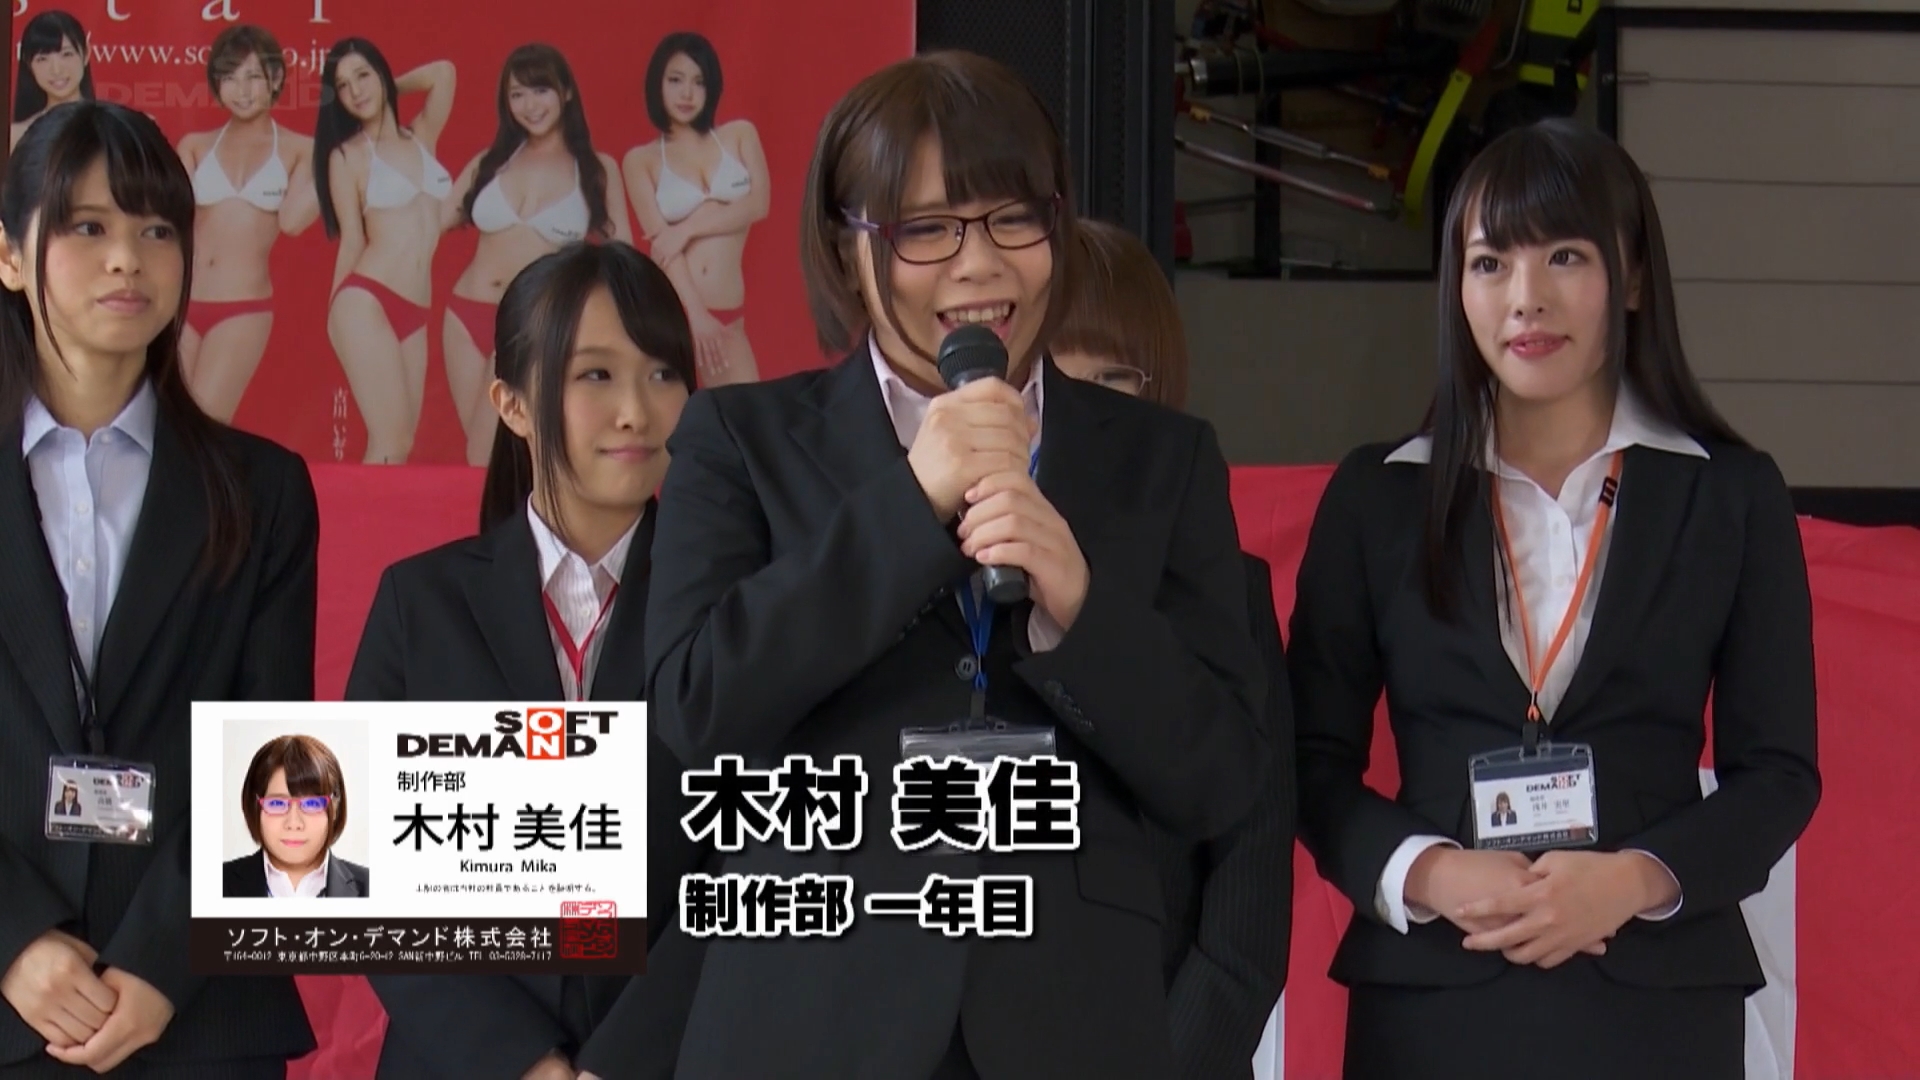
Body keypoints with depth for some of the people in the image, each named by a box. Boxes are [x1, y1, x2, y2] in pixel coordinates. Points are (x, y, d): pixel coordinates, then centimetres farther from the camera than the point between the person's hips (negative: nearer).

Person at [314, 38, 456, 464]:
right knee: (389, 445, -17)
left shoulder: (422, 137, 17)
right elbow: (352, 239, 6)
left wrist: (389, 89, 21)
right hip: (367, 302, -5)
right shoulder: (346, 155, 3)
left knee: (399, 446, 0)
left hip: (415, 314, 5)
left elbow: (443, 72, 14)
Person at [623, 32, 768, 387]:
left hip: (728, 315, 1)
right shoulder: (641, 160, 6)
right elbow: (661, 241, -4)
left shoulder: (740, 135, 12)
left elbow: (759, 204, -2)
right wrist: (696, 315, -15)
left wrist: (689, 228, -10)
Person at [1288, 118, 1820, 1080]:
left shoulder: (1732, 496, 7)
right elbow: (1315, 763, 7)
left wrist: (1638, 879, -11)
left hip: (1657, 1001, 0)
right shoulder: (1377, 496, 8)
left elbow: (1780, 769, 5)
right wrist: (1424, 872, -11)